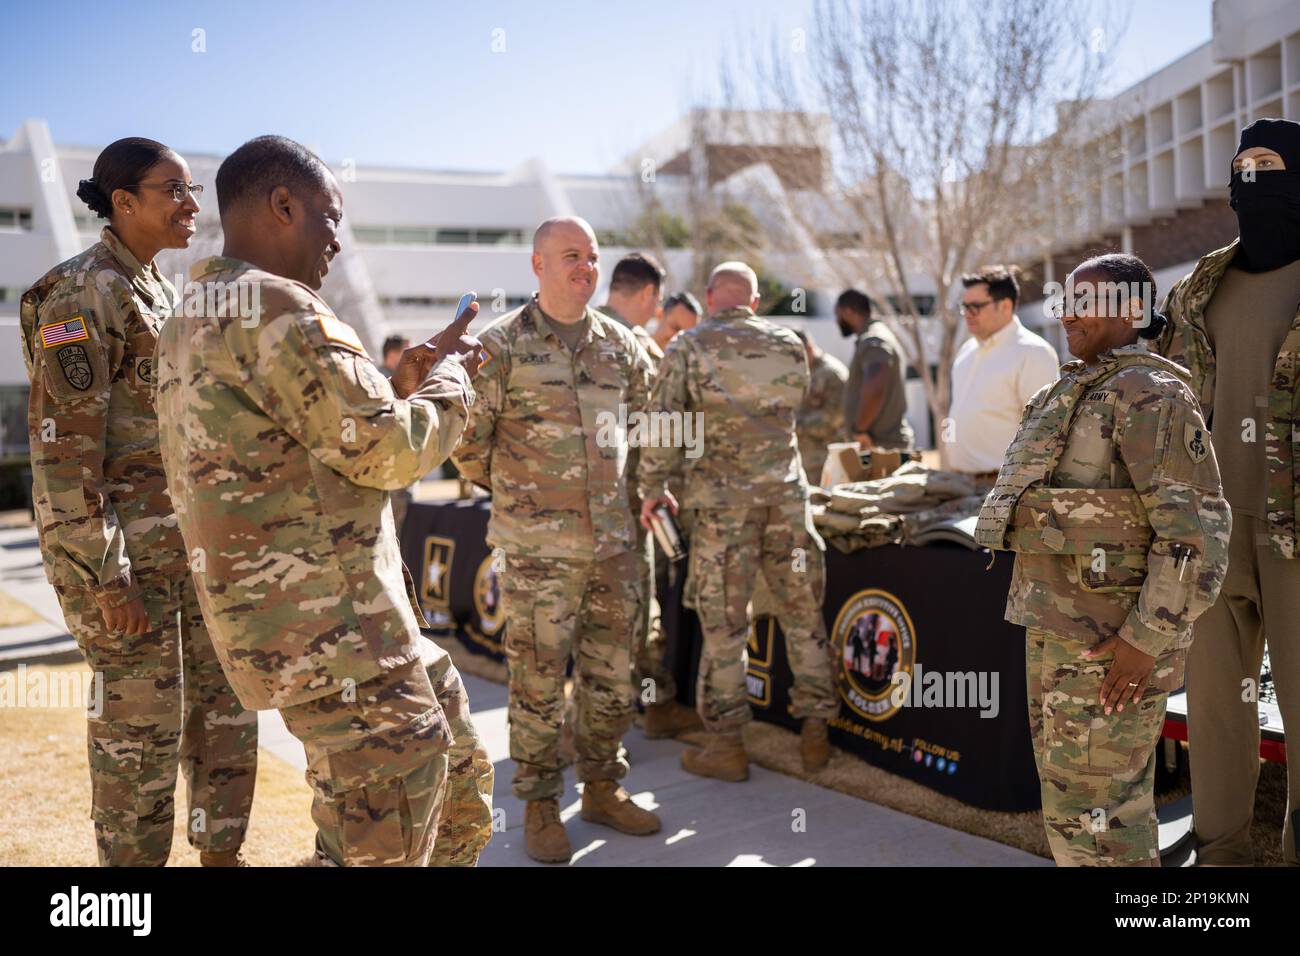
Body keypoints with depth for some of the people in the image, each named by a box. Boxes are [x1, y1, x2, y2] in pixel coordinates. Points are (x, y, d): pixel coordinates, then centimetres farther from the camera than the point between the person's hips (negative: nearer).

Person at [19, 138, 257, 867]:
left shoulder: (165, 294, 14)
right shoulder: (81, 294, -12)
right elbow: (64, 443, -17)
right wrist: (106, 576, -20)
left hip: (195, 535, 8)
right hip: (124, 542, -8)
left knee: (227, 696, 13)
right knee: (145, 717, 1)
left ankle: (222, 853, 28)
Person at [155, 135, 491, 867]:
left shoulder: (191, 321, 17)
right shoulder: (280, 308, -16)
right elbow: (387, 452, -18)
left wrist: (397, 387, 14)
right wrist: (450, 381, 0)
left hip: (271, 609, 10)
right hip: (330, 623, -10)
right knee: (385, 836, 0)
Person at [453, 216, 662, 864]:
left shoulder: (620, 344, 8)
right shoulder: (503, 345, -6)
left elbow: (648, 415, 24)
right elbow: (466, 439, -3)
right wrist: (512, 491, 7)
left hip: (613, 542, 5)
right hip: (536, 548, -4)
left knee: (610, 675, 12)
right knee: (537, 678, 3)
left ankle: (602, 788, 29)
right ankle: (540, 806, 19)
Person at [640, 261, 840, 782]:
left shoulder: (688, 348, -2)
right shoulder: (788, 345, 8)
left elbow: (661, 424, -8)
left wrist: (653, 487, 3)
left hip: (720, 499, -3)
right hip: (785, 494, 3)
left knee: (723, 622, 4)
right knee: (801, 612, 12)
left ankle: (726, 743, 11)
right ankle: (815, 729, 17)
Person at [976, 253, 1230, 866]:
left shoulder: (1148, 397, -15)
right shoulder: (1072, 395, 15)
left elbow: (1196, 532, -21)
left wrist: (1146, 642, -22)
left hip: (1111, 636, -9)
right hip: (1061, 626, 10)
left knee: (1086, 807, -3)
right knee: (1111, 797, 18)